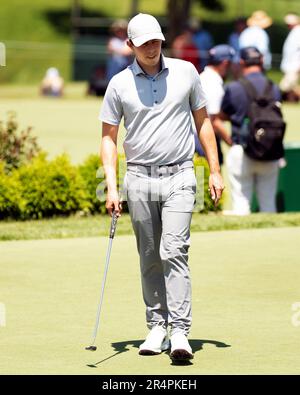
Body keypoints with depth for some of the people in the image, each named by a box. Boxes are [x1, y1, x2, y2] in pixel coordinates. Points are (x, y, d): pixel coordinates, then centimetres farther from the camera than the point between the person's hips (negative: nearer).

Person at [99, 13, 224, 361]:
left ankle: (180, 332, -17)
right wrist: (111, 187, -4)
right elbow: (109, 137, 5)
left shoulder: (185, 72, 3)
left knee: (174, 251, -13)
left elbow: (202, 122, 11)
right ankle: (157, 326, 18)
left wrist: (215, 172, 8)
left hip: (179, 178, -1)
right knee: (149, 257, 8)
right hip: (139, 178, 1)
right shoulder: (119, 84, 1)